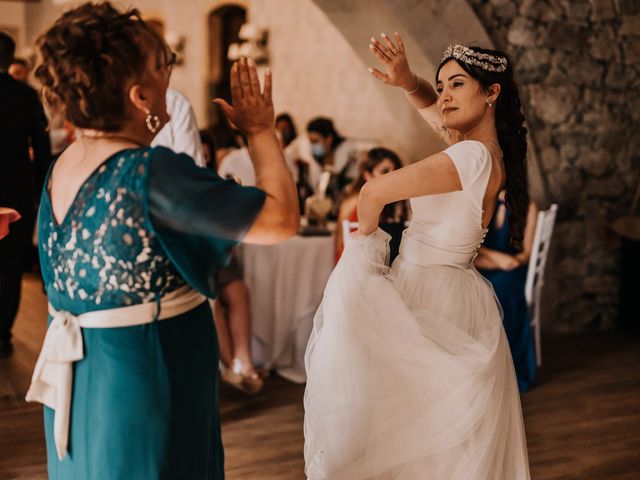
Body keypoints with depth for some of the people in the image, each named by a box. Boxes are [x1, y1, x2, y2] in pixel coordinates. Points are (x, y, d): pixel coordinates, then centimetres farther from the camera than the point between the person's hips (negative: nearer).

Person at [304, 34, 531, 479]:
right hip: (459, 295, 9)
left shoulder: (474, 156, -22)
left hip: (427, 296, -9)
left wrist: (365, 237, -2)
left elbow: (374, 192, -22)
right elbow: (430, 102, 17)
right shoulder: (492, 149, 4)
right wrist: (407, 80, -5)